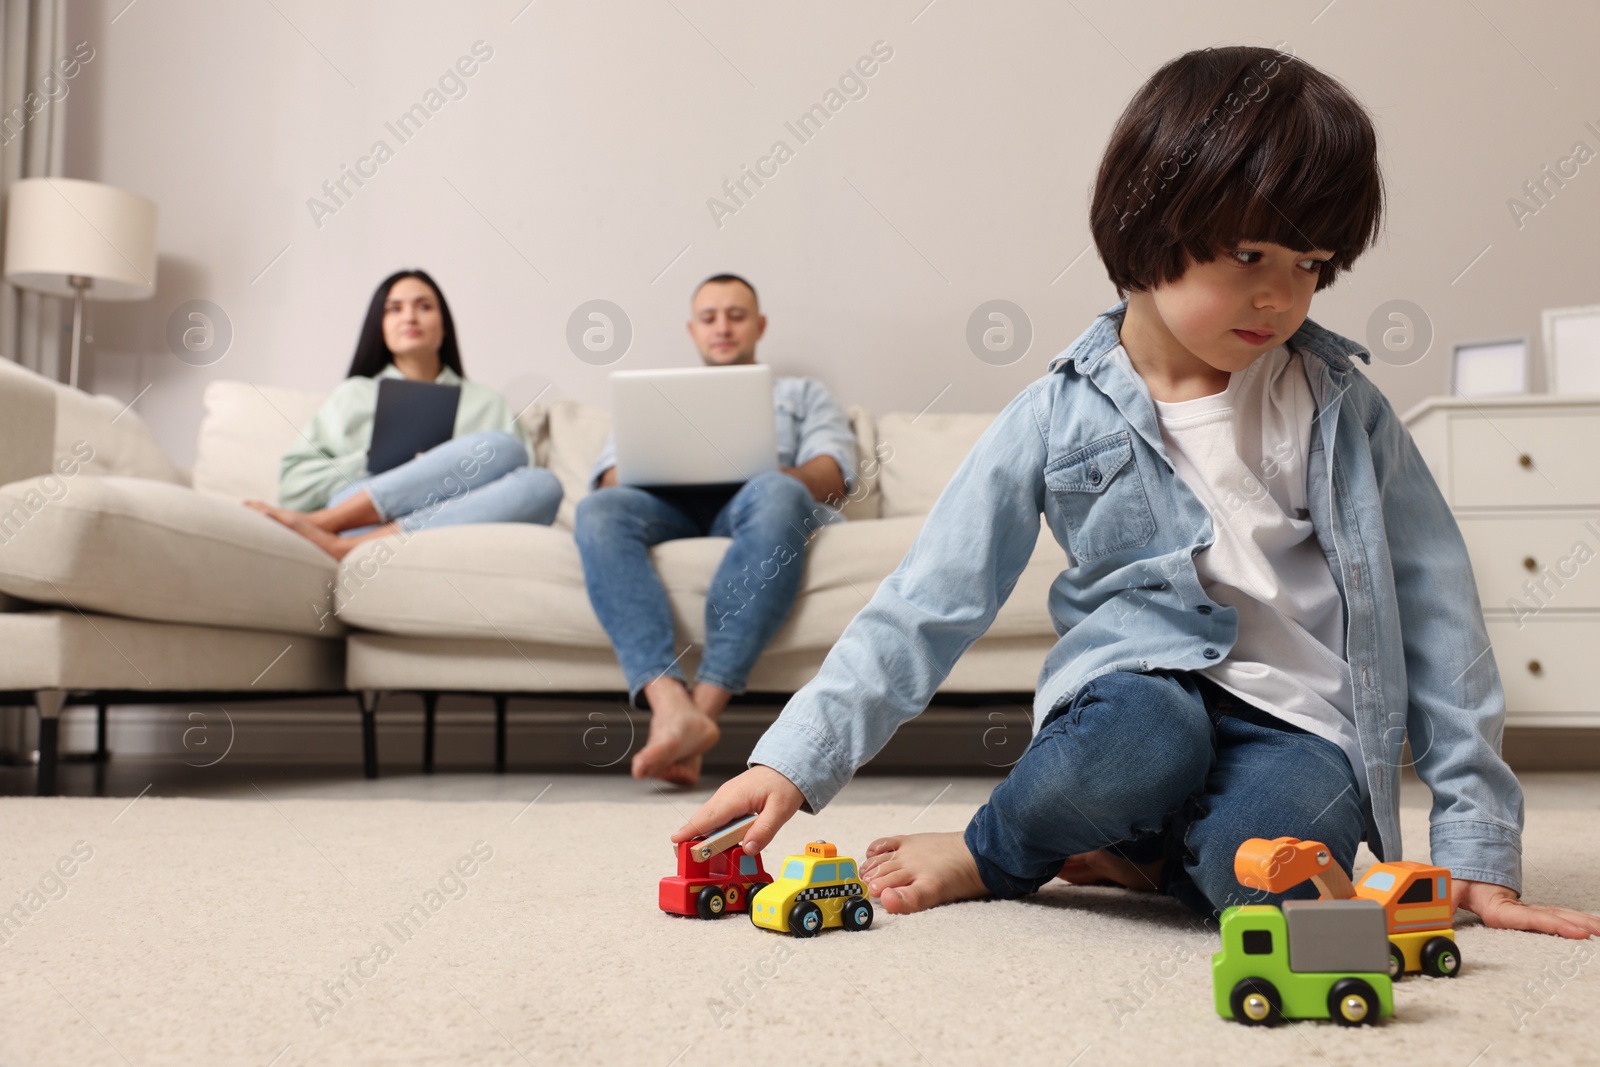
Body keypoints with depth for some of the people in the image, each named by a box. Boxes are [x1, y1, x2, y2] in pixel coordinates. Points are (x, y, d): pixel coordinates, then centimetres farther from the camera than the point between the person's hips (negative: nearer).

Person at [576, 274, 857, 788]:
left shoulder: (803, 393, 33)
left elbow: (834, 474, 12)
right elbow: (609, 474, 20)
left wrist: (777, 474, -12)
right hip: (667, 506, 2)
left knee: (776, 494, -40)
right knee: (598, 510, -35)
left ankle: (703, 704, -48)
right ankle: (671, 704, -52)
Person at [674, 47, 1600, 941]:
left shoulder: (1341, 404, 4)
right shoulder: (1062, 413, 0)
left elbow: (1434, 602, 6)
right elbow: (932, 601, -3)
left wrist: (1478, 843, 4)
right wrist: (797, 758, -11)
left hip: (1300, 724, 1)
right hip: (1137, 686, -1)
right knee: (1135, 736, -37)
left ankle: (993, 860, -7)